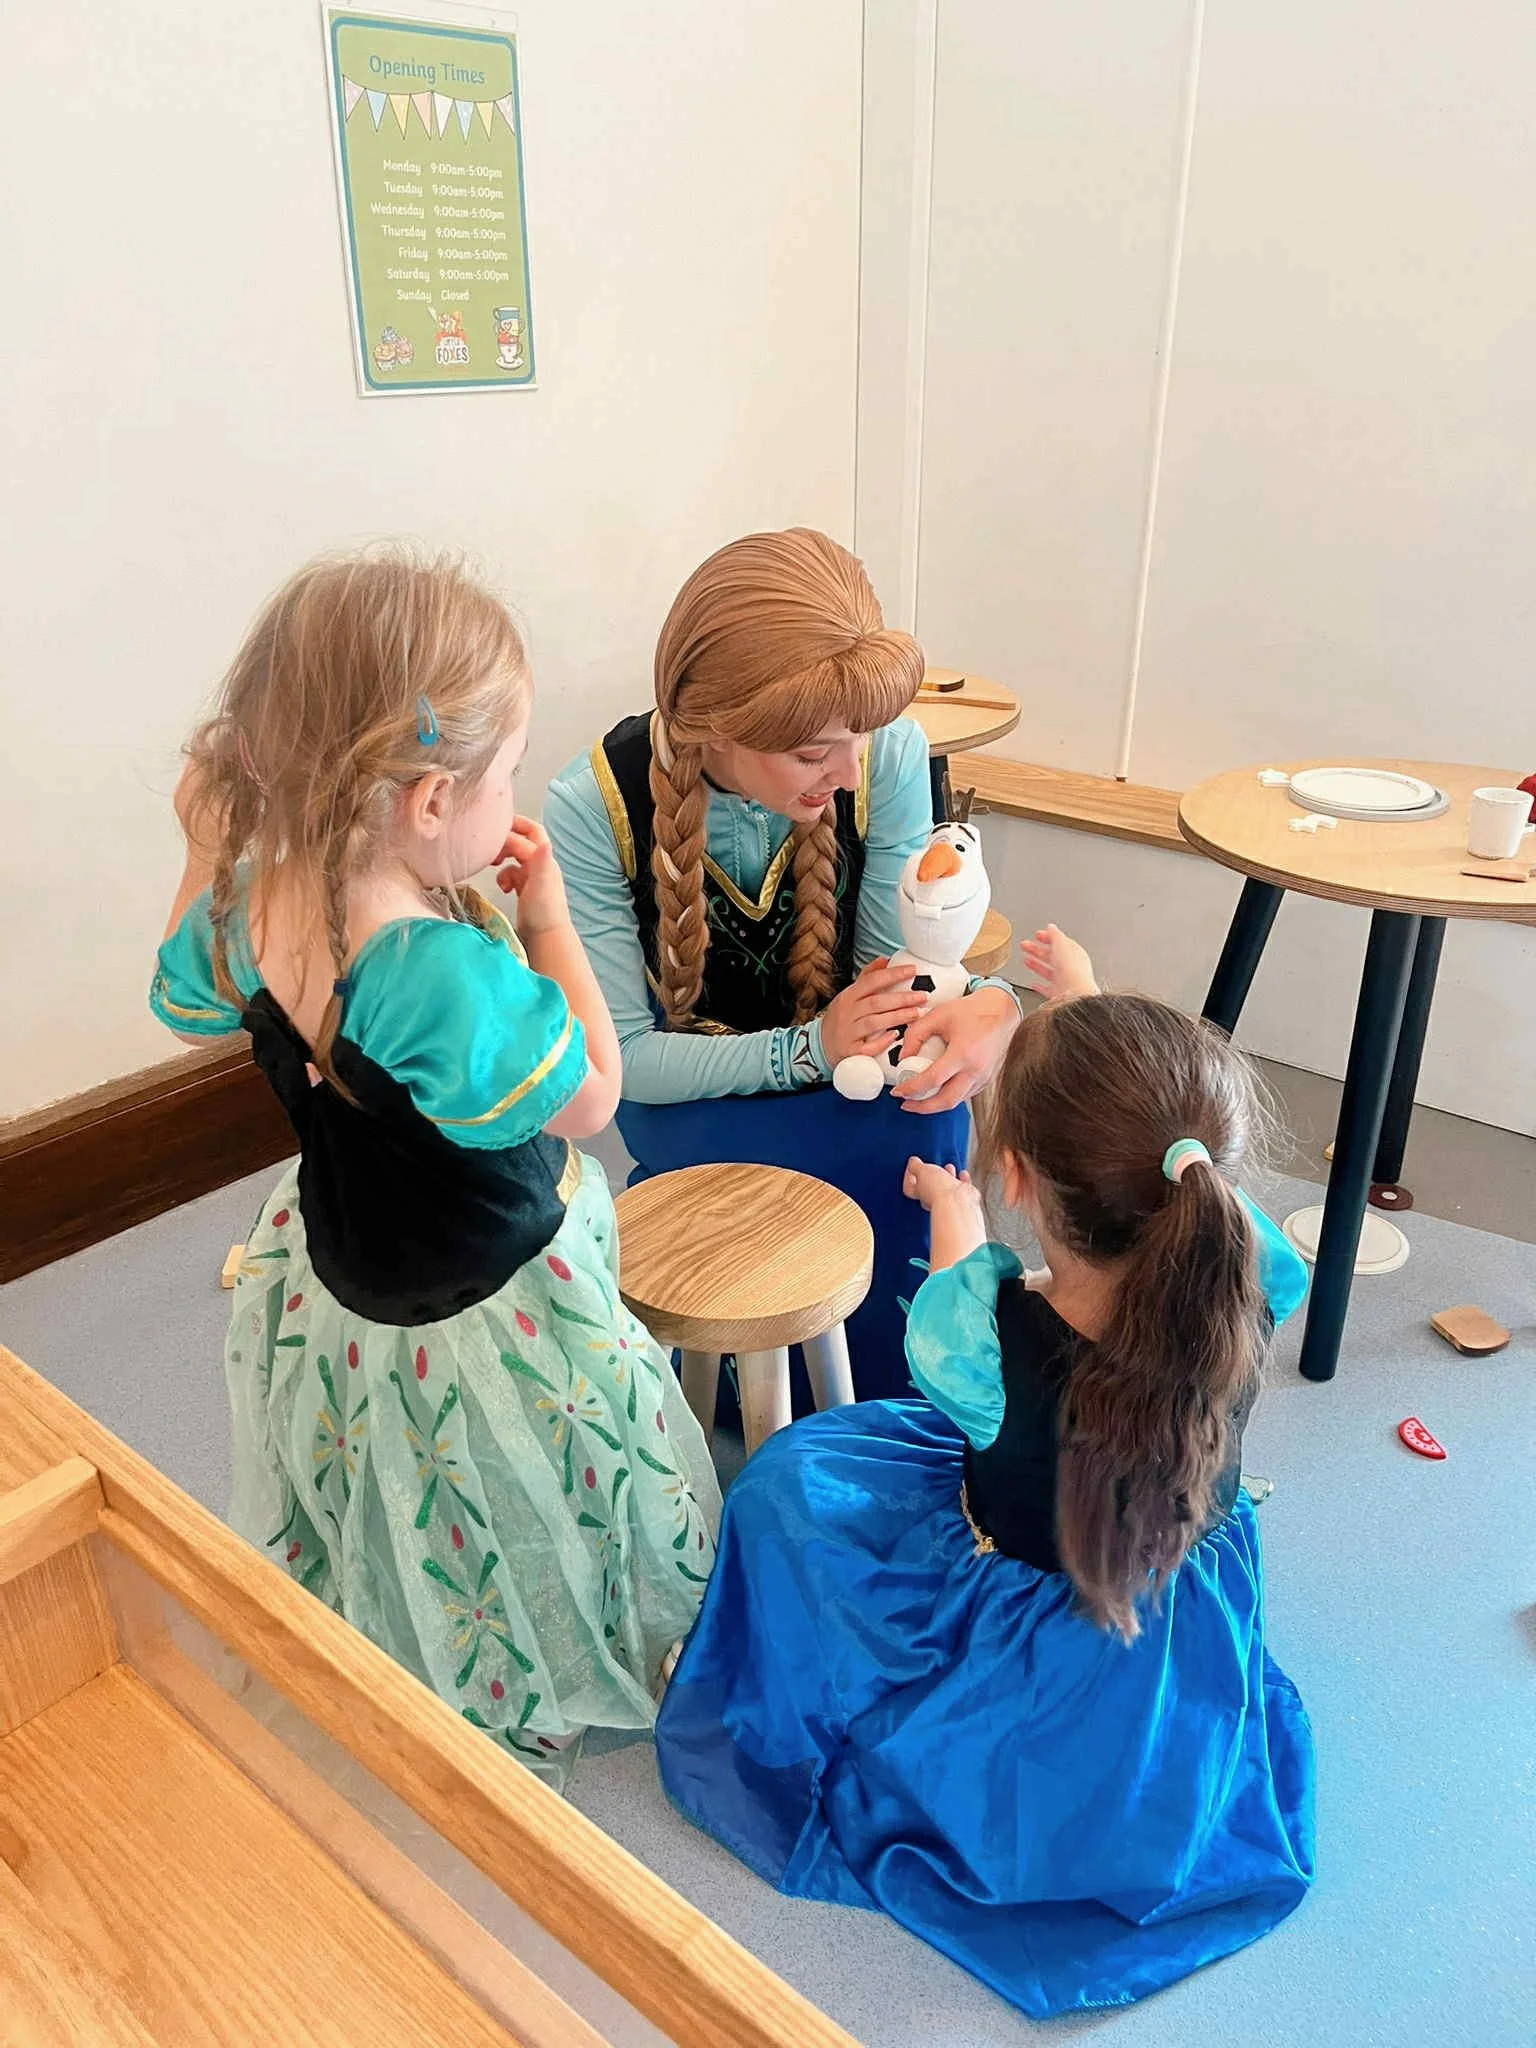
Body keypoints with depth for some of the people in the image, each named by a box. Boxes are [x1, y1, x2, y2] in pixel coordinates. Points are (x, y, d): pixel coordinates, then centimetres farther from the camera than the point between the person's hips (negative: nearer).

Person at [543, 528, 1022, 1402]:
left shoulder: (890, 756, -20)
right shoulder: (596, 807, -25)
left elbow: (894, 964, -10)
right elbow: (621, 1058, -20)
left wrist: (984, 1003, -34)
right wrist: (810, 1048, -34)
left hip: (842, 1064, 3)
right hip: (684, 1092, -2)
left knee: (930, 1123, -30)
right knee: (903, 1149, -29)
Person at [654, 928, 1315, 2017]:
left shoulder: (983, 1339, -37)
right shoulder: (1246, 1278, -31)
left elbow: (956, 1298, -10)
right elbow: (1155, 1127, -11)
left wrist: (950, 1205, 11)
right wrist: (1088, 1001, 3)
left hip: (1034, 1677, -3)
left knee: (793, 1472, 17)